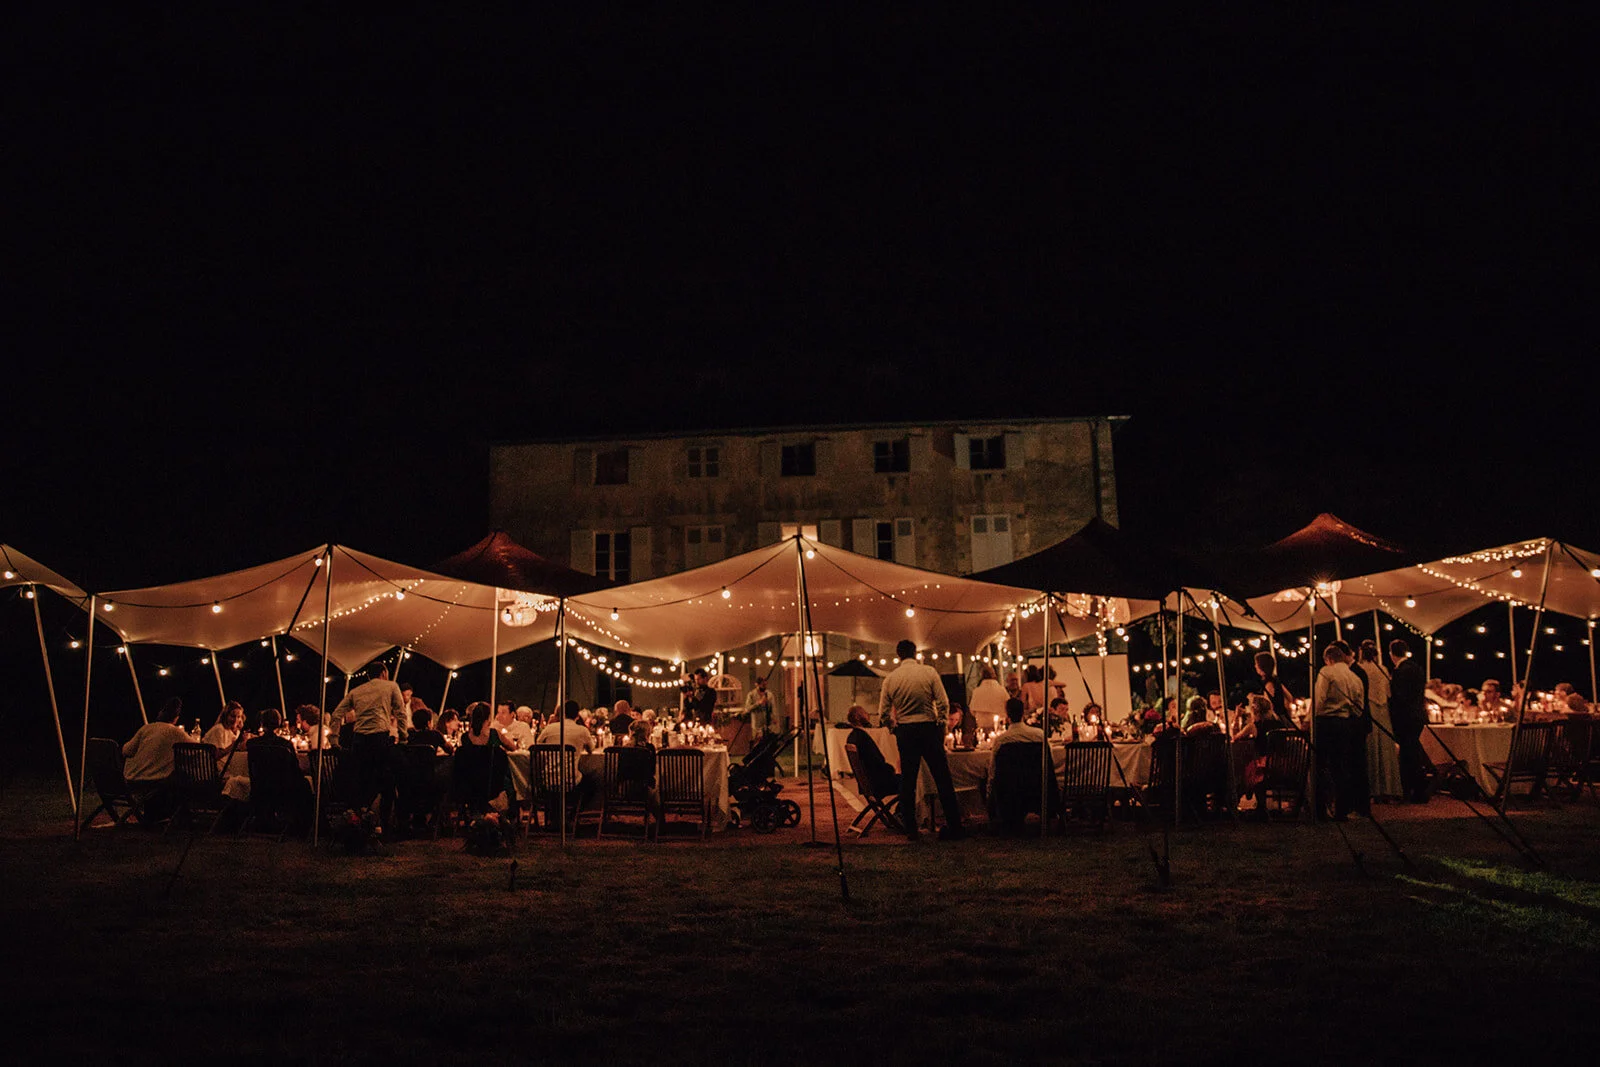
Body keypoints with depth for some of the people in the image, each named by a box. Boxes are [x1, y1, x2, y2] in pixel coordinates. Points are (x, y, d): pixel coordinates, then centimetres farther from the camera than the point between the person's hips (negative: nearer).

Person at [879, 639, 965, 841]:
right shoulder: (929, 672, -4)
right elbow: (944, 705, -8)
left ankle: (911, 829, 8)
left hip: (904, 732, 2)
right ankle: (954, 826, 6)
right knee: (942, 778, 4)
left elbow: (883, 714, 1)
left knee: (908, 780, 8)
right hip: (928, 729, -2)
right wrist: (940, 721, 10)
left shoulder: (890, 678, 1)